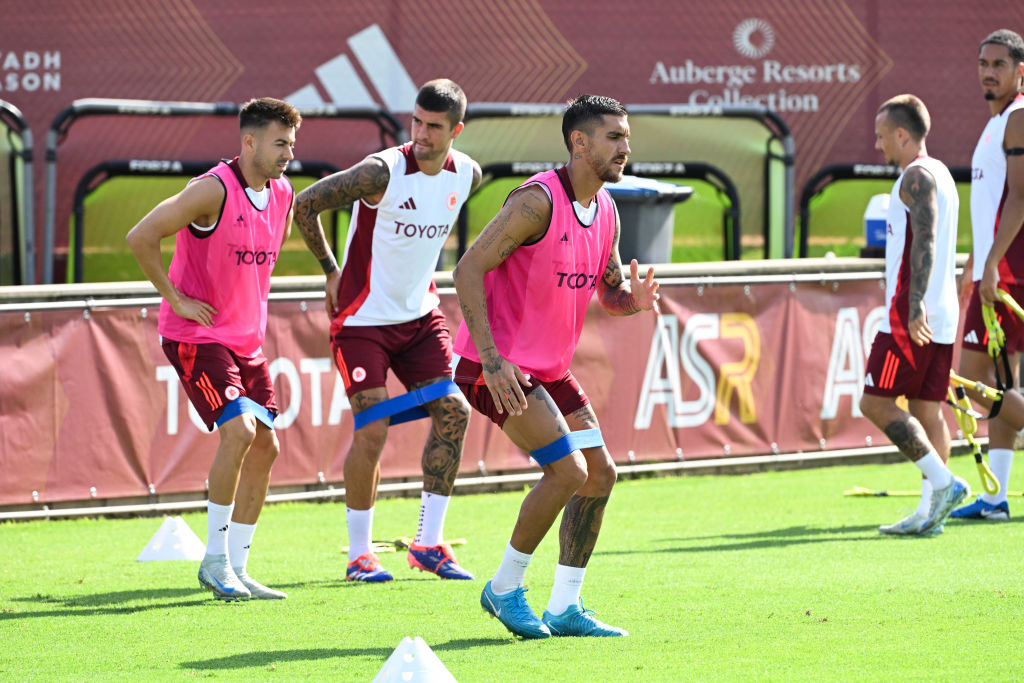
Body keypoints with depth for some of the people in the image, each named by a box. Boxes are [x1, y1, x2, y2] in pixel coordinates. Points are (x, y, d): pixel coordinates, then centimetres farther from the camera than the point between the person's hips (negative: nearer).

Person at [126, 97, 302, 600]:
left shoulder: (282, 195, 6)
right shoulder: (214, 190, -18)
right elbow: (141, 237, -22)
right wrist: (177, 300, -17)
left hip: (247, 340, 8)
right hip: (196, 335, -8)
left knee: (264, 446, 3)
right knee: (239, 430, -21)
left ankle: (236, 569, 11)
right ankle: (215, 561, -10)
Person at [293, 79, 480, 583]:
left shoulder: (466, 175, -2)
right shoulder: (383, 172, -22)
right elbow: (305, 205, -16)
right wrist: (331, 270, -8)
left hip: (420, 314, 6)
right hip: (364, 317, -6)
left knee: (452, 410, -4)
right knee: (372, 431, -12)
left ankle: (428, 544, 5)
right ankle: (359, 554, 3)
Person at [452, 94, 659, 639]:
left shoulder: (607, 211, 6)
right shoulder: (538, 201, -20)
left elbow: (609, 292, 17)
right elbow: (469, 270, -22)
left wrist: (633, 298, -9)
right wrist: (492, 359, -28)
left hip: (551, 368, 9)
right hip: (498, 364, -9)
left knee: (599, 474, 4)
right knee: (568, 471, -16)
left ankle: (565, 608, 12)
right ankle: (505, 589, 1)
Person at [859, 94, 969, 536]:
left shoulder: (917, 176, -11)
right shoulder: (939, 174, 20)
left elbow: (925, 242, -23)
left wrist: (915, 305, -30)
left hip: (913, 316, -10)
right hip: (941, 315, 10)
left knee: (876, 403, -9)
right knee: (926, 408, 7)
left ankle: (943, 483, -16)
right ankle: (931, 511, 3)